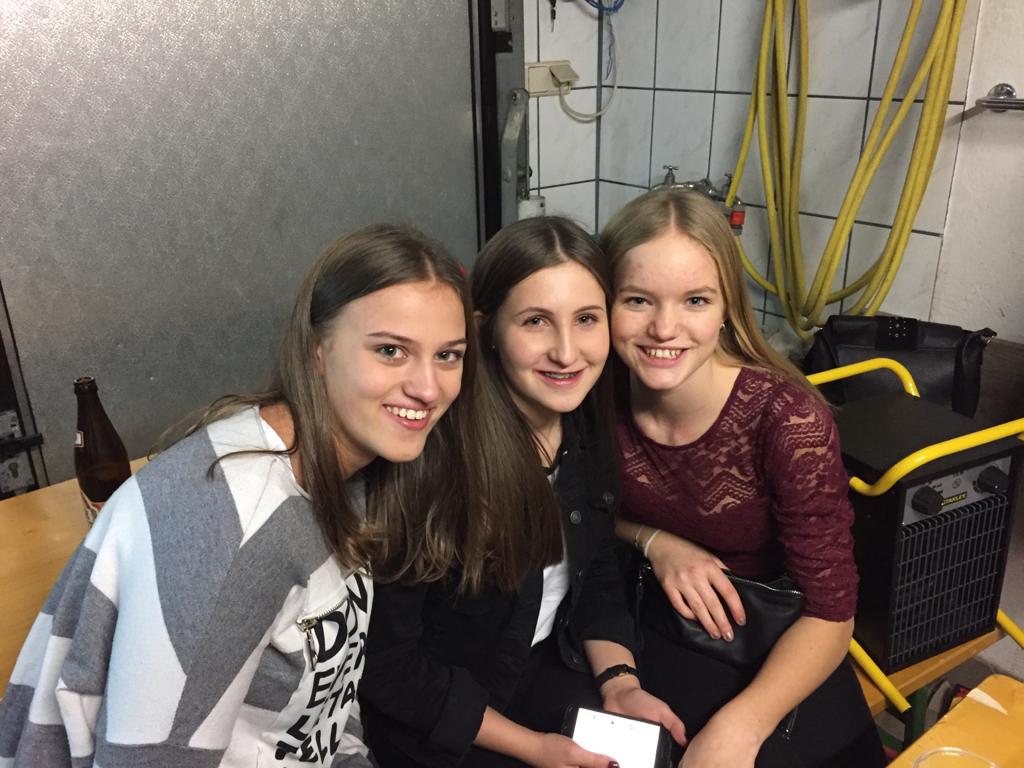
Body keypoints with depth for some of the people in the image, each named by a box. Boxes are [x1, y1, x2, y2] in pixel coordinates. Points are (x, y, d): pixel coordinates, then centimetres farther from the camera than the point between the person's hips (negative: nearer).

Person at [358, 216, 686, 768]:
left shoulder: (589, 423, -10)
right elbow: (384, 660, -20)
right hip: (432, 715, -5)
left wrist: (619, 683, -9)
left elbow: (595, 572, 5)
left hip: (545, 662, 5)